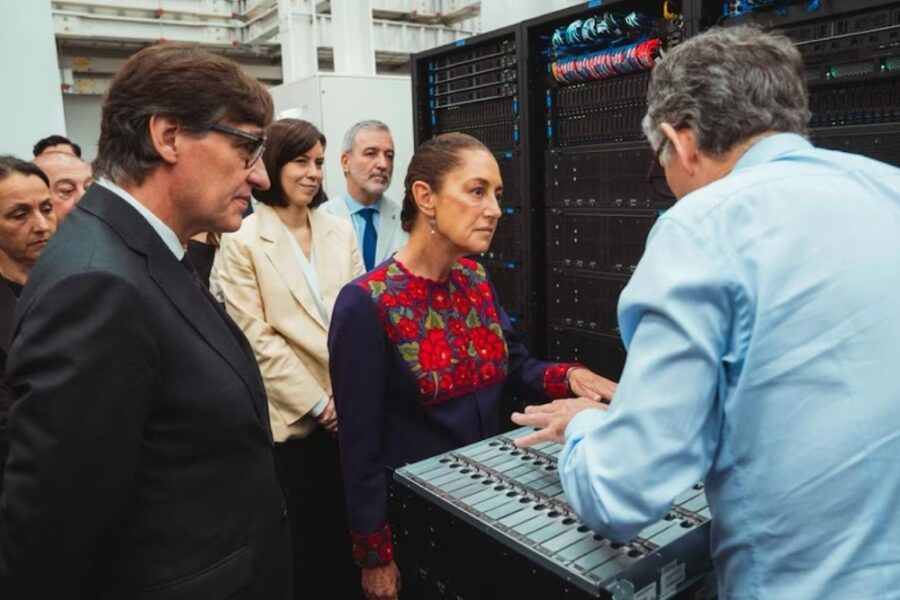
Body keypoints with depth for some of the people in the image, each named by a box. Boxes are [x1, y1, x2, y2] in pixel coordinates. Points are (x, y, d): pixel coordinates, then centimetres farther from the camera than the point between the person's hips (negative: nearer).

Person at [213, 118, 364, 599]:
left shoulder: (339, 231, 6)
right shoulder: (242, 240, -7)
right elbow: (256, 337, -12)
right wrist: (316, 403, -11)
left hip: (347, 410, 4)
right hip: (290, 416, -4)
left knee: (347, 531, 16)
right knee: (302, 538, 13)